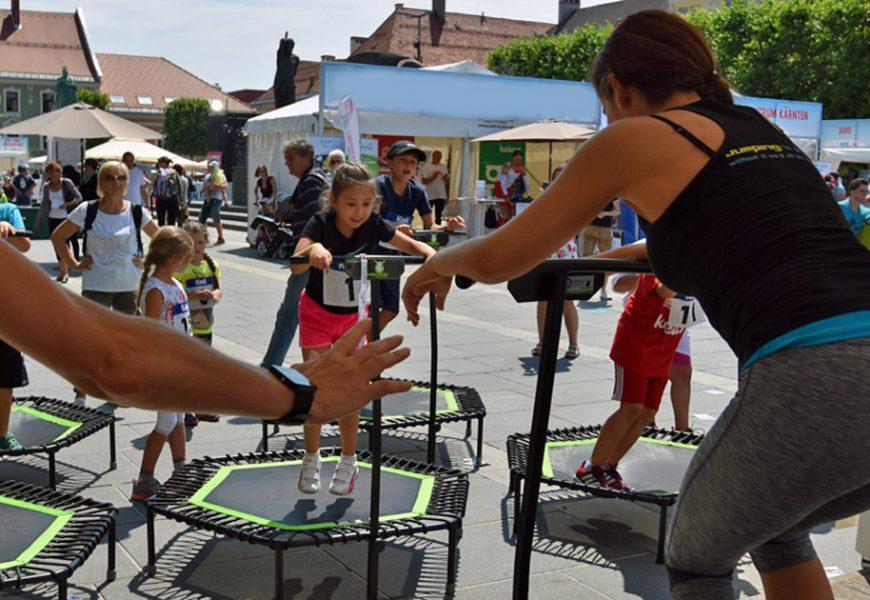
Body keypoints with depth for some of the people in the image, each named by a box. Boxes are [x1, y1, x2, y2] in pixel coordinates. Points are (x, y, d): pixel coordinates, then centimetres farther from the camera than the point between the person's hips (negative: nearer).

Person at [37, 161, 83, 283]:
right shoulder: (46, 186, 7)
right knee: (57, 245, 5)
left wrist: (67, 204, -19)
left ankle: (64, 271, 1)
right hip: (53, 219, 4)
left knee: (65, 244, -7)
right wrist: (38, 219, 15)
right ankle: (63, 270, 13)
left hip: (67, 218, -4)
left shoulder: (67, 183, -5)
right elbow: (44, 204, 15)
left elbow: (79, 198, -4)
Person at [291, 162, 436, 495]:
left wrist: (431, 254, -27)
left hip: (352, 316, 2)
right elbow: (296, 267, -38)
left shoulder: (374, 225, -17)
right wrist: (314, 248, -59)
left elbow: (409, 245, -5)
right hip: (317, 313, -1)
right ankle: (311, 458, 19)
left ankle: (348, 462, 19)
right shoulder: (321, 224, -25)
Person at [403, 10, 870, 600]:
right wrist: (611, 258, 56)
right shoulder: (764, 129, 25)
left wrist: (437, 263, 35)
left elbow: (498, 259, 13)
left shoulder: (633, 136, 7)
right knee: (775, 527, 34)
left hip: (815, 379, -7)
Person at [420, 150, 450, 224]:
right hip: (429, 196, -4)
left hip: (441, 196, 4)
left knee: (439, 216, 4)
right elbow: (424, 181, -9)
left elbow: (447, 183, 12)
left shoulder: (443, 167, 11)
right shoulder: (425, 167, -3)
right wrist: (433, 177, -20)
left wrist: (446, 179, -10)